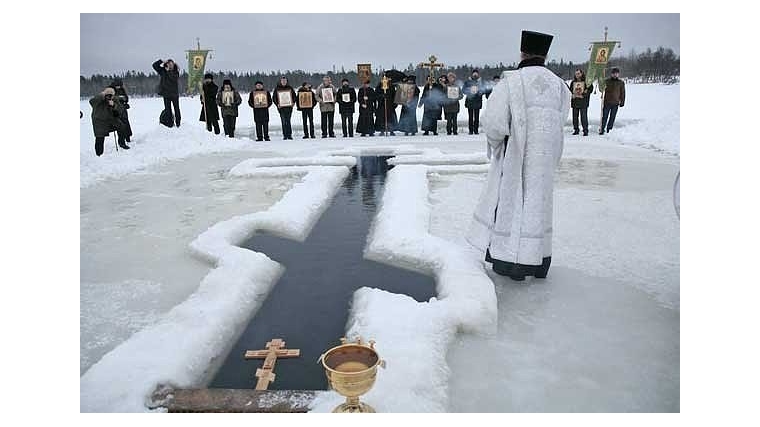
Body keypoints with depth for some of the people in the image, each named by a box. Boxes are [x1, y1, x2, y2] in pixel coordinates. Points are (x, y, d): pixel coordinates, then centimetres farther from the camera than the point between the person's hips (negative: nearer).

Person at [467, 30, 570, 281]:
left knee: (511, 203, 6)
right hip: (545, 160, 5)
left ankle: (511, 263, 11)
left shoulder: (510, 82, -12)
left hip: (515, 158, -5)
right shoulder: (560, 86, 4)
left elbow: (493, 123, -18)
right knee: (538, 204, 15)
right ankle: (539, 263, 24)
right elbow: (560, 122, 7)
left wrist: (496, 142, 1)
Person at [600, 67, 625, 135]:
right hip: (607, 102, -1)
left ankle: (609, 129, 13)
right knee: (604, 116, -2)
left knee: (612, 117, 5)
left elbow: (622, 93, 10)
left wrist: (622, 102, 7)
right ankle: (602, 129, 4)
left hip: (615, 103, 1)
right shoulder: (607, 81, 3)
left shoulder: (621, 83, 6)